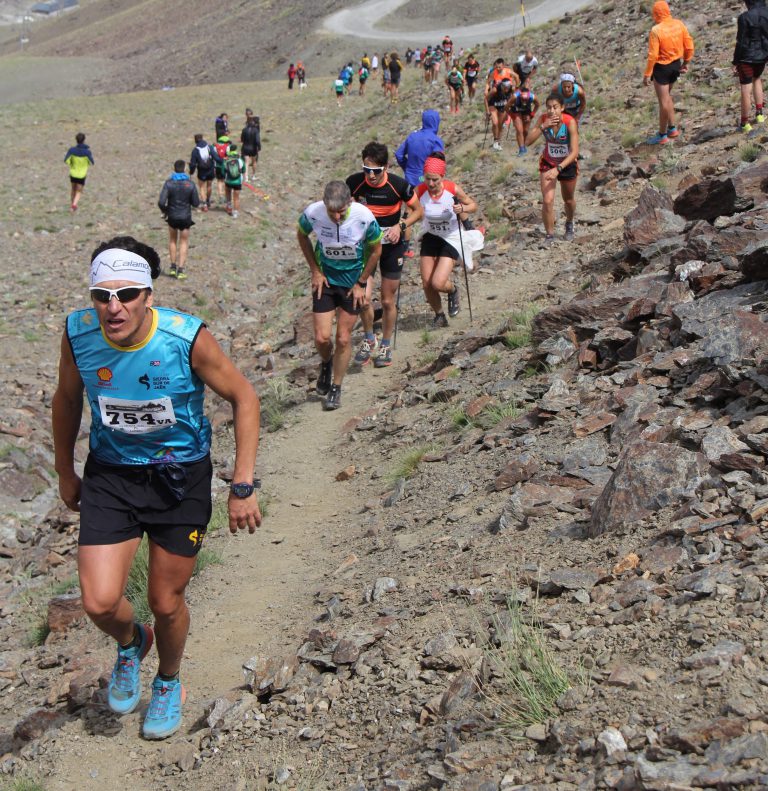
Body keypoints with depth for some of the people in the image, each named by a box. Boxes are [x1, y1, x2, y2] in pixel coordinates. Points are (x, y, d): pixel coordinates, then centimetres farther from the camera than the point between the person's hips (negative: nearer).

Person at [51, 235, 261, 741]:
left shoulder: (188, 338, -26)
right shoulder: (79, 334, -18)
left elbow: (244, 398, -12)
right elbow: (67, 400, 3)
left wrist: (243, 487, -15)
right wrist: (65, 472, 12)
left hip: (181, 476, -1)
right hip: (111, 474, 2)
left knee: (167, 604, 10)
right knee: (100, 603, -11)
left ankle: (169, 683, 44)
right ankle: (131, 644, 28)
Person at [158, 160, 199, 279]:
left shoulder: (169, 183, -12)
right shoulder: (190, 184, -10)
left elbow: (161, 202, -18)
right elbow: (196, 203, -6)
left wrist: (164, 211, 2)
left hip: (172, 217, 0)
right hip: (185, 217, 0)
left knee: (172, 240, 21)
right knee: (184, 242, 11)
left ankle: (173, 267, 22)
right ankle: (181, 270, 3)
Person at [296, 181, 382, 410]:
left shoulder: (364, 217, -25)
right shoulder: (313, 213, -22)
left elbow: (376, 249, -7)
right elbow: (302, 236, 1)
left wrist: (361, 283, -5)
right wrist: (315, 271, -2)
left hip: (353, 281, -1)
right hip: (325, 279, 1)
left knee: (343, 338, 2)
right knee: (322, 337, -4)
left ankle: (336, 389, 21)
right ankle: (326, 364, 31)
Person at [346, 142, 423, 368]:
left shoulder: (399, 185, -19)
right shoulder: (354, 183, -15)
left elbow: (418, 211, -4)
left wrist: (401, 226, -20)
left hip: (392, 245, -1)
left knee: (388, 301, 8)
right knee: (363, 298, -13)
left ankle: (386, 345, 30)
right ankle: (368, 339, 14)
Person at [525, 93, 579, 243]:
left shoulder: (570, 122, -28)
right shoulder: (543, 119, -20)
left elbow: (574, 152, -32)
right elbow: (528, 142, -26)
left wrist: (558, 169, -42)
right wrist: (543, 126, -38)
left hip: (568, 164, -1)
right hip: (548, 163, 1)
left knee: (569, 200, 19)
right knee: (547, 201, -14)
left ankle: (569, 224, 50)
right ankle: (550, 235, 3)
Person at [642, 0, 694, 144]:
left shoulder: (656, 30, -21)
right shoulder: (679, 24, -3)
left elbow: (653, 55, -21)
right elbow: (689, 46, 2)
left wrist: (647, 74, -14)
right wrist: (686, 62, 16)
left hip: (662, 67, -7)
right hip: (676, 64, 7)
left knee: (664, 102, 2)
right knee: (667, 96, 24)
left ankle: (662, 135, 12)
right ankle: (672, 128, 28)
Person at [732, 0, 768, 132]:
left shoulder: (745, 17, -16)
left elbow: (741, 42, -14)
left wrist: (735, 62, -6)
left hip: (747, 57, -6)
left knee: (746, 90, 2)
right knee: (757, 79, 30)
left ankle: (744, 123, 11)